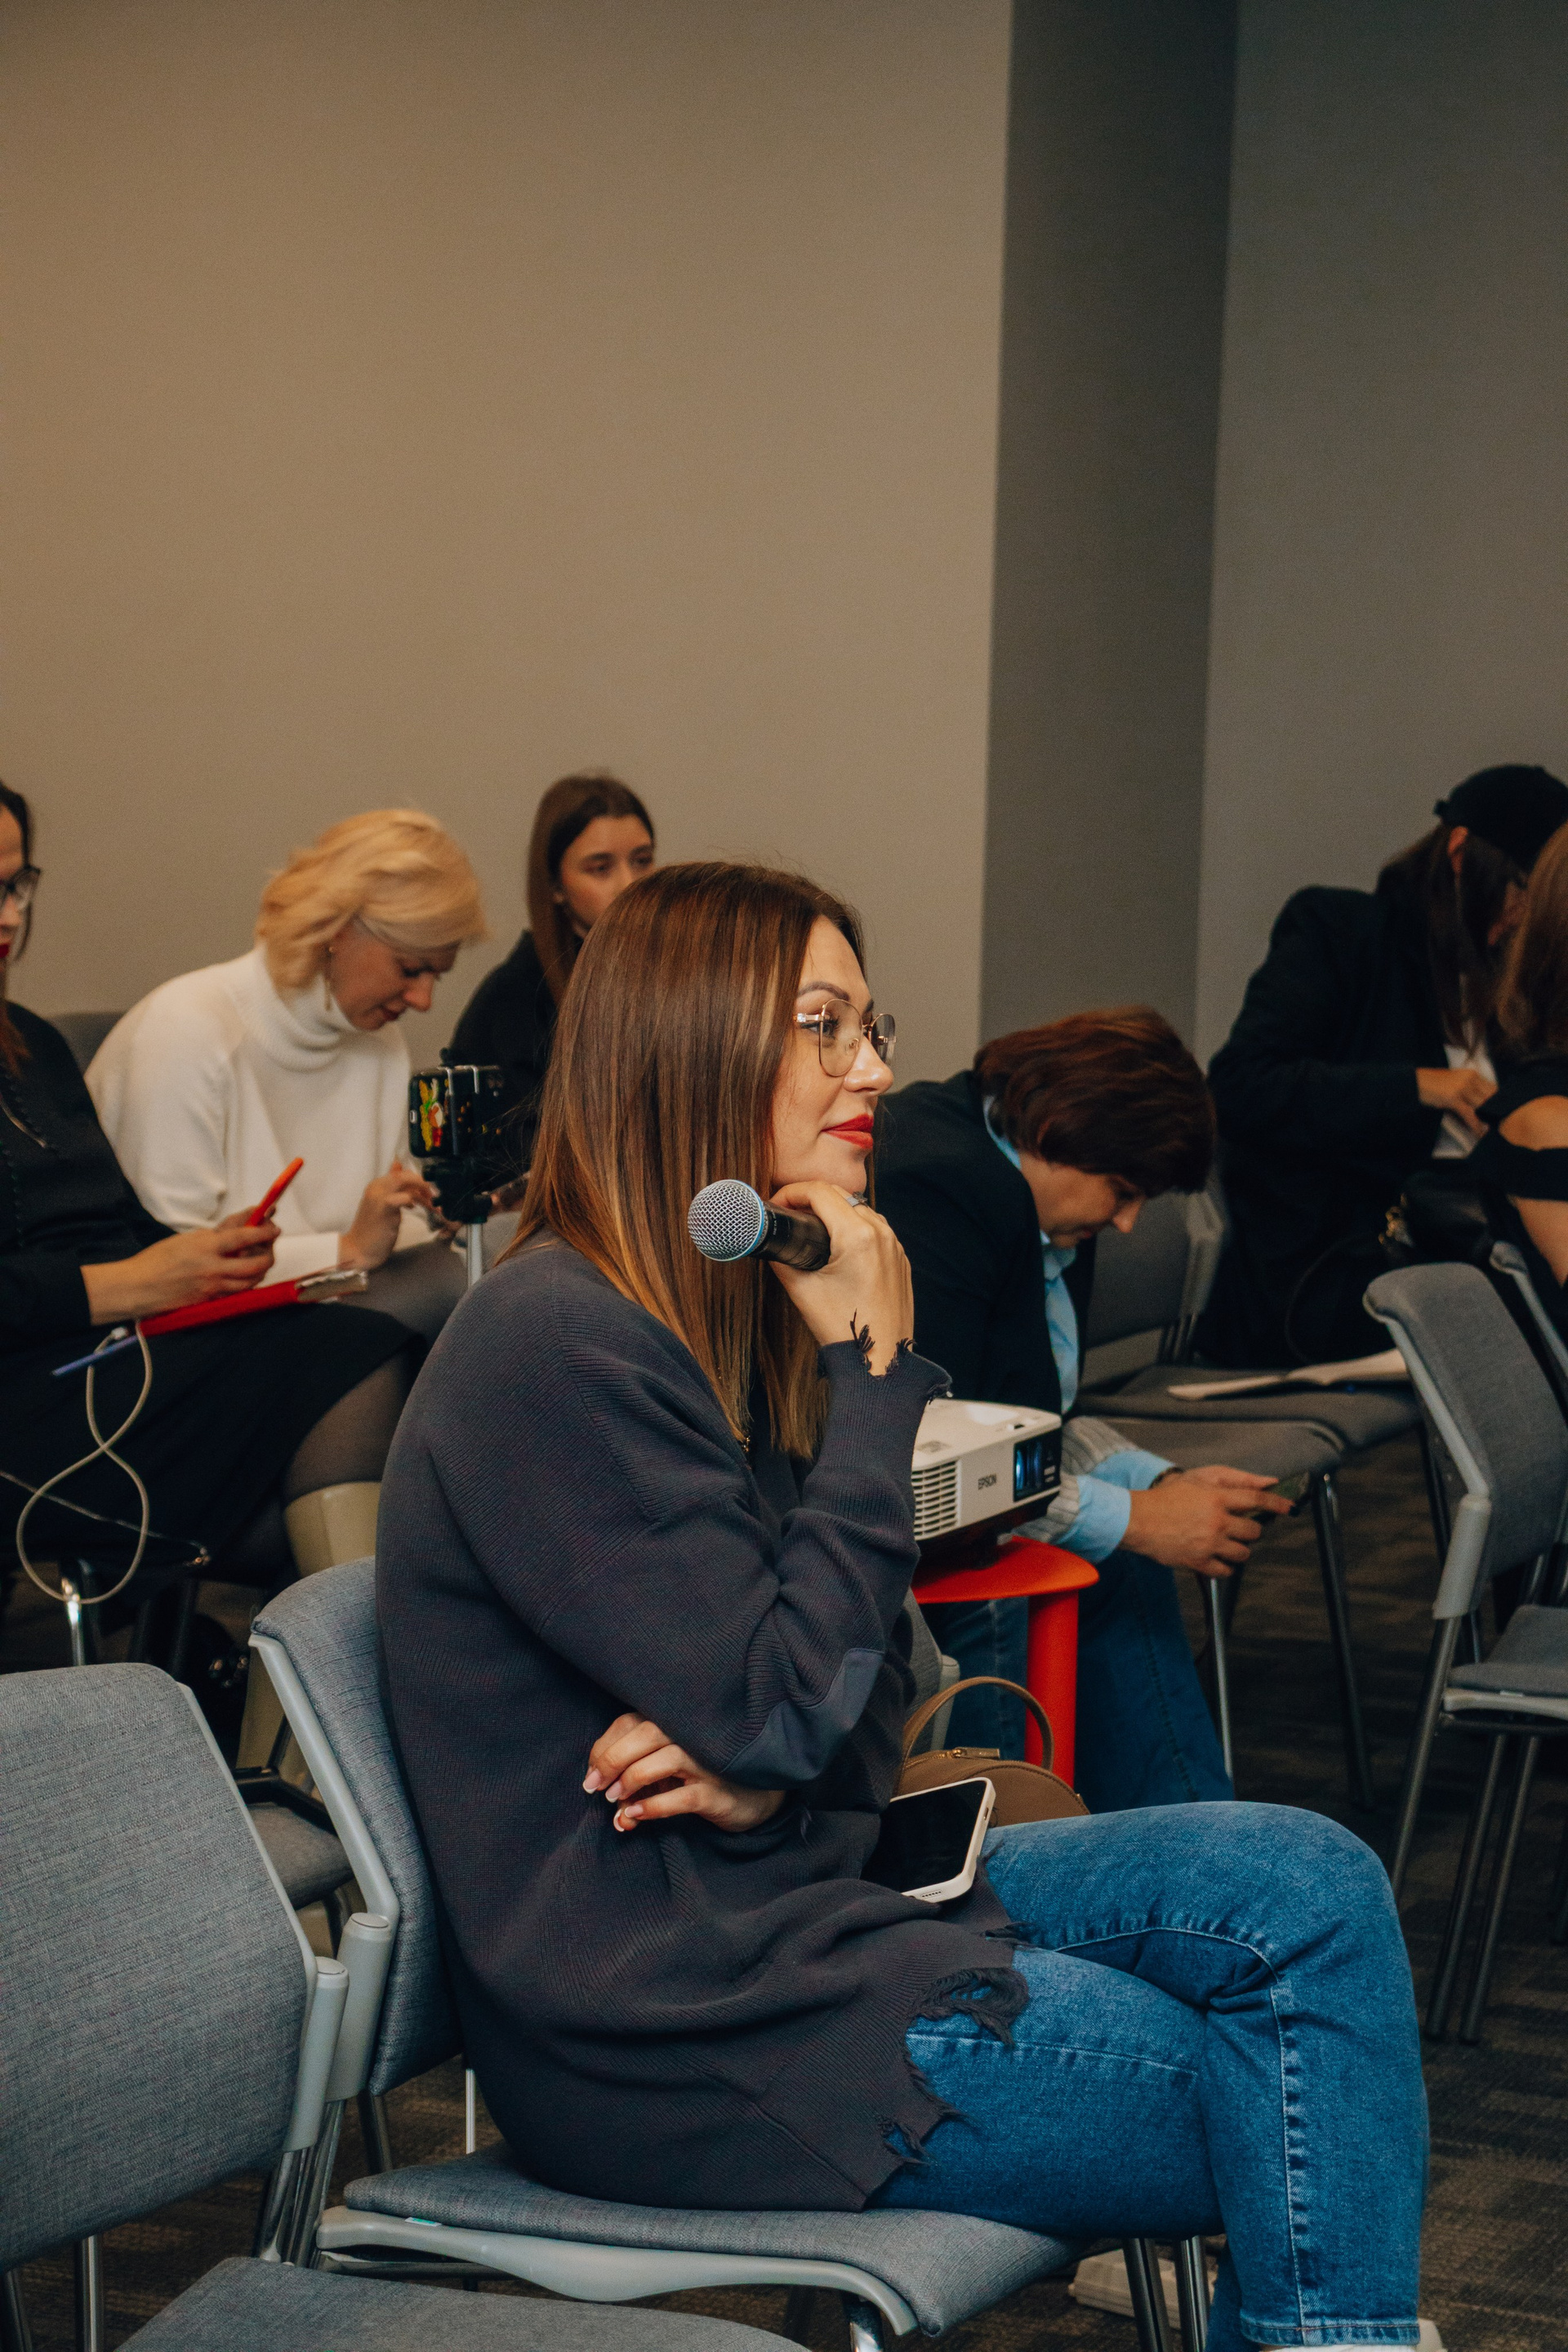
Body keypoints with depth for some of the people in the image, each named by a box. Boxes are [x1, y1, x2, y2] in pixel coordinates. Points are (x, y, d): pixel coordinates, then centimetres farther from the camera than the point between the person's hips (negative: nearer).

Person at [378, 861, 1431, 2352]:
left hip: (782, 1887, 9)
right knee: (1293, 2117, -8)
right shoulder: (558, 1348, -19)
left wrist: (774, 1769, -12)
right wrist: (871, 1370, -17)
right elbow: (783, 1709, -21)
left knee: (1310, 1888, -2)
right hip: (662, 2020, -9)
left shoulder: (733, 1317, 11)